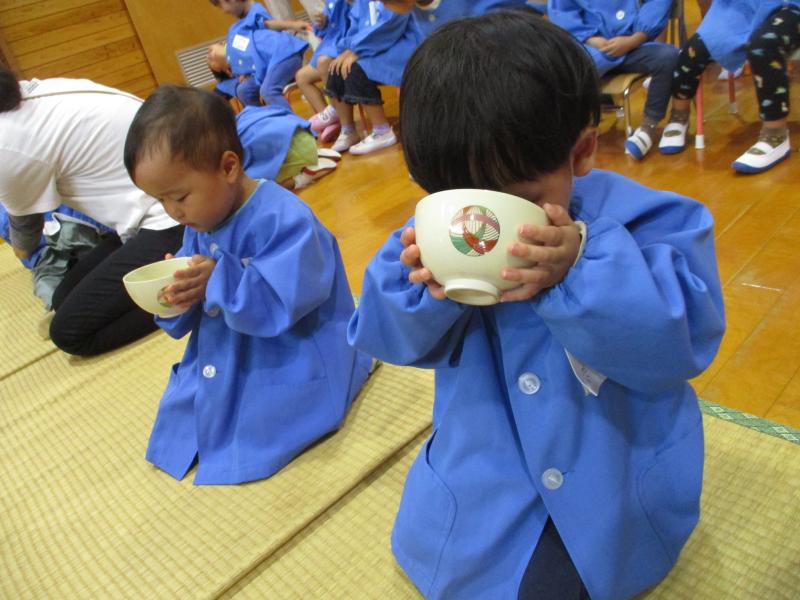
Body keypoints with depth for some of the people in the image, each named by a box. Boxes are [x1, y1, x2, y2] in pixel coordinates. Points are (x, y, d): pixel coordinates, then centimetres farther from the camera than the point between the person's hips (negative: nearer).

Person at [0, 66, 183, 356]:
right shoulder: (32, 91, 7)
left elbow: (25, 241, 7)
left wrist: (24, 250, 30)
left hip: (174, 219, -9)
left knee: (69, 331, -4)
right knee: (65, 298, 11)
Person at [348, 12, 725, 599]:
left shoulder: (646, 222, -17)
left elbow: (680, 338, -25)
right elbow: (389, 335, -8)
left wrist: (580, 269, -40)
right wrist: (426, 291, -32)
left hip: (616, 480, -2)